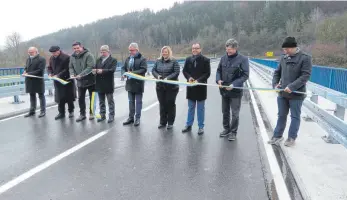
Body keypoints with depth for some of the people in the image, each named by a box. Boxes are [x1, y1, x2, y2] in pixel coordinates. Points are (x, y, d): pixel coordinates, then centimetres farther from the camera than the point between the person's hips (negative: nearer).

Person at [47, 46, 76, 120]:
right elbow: (49, 67, 16)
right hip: (57, 81, 5)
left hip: (67, 80, -5)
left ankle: (71, 111, 21)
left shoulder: (66, 57, -14)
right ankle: (61, 113, 17)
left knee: (69, 97, 5)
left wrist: (58, 75, -23)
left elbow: (67, 69, -19)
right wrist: (50, 73, -4)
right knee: (59, 97, 7)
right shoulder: (52, 58, 7)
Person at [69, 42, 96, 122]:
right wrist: (72, 74, -11)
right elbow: (71, 67, 11)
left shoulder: (88, 55, -15)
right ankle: (82, 114, 22)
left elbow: (90, 67, -23)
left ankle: (91, 113, 21)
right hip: (80, 81, 5)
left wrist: (81, 75, -28)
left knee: (92, 98, 7)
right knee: (80, 98, 10)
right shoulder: (72, 57, 6)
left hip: (90, 80, -5)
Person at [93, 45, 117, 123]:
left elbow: (112, 70, -17)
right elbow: (95, 68, 7)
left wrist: (102, 71, -27)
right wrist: (95, 71, -17)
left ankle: (111, 116, 11)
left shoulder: (113, 60, -3)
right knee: (101, 101, 13)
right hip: (99, 84, 5)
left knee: (110, 101, 4)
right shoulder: (98, 60, 14)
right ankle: (102, 116, 23)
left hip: (108, 84, -5)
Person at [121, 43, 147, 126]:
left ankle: (137, 118, 12)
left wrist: (133, 73, -25)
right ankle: (131, 117, 24)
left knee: (138, 102, 3)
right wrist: (124, 73, -8)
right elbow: (123, 68, 14)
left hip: (138, 84, -6)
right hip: (130, 83, 6)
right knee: (131, 101, 14)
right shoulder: (128, 59, 13)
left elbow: (143, 69, -18)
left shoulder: (142, 59, -7)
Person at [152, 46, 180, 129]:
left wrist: (167, 78, -21)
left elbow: (176, 72, -11)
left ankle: (170, 123, 16)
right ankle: (162, 122, 21)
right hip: (160, 86, 4)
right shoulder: (158, 61, 8)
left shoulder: (174, 61, -4)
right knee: (162, 104, 9)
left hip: (171, 87, -4)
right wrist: (157, 76, -13)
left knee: (170, 104, 5)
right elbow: (153, 70, 8)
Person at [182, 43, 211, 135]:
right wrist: (189, 77, -12)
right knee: (190, 107, 14)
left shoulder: (205, 60, -6)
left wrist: (198, 80, -20)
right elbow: (184, 71, 8)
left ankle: (201, 127, 17)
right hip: (191, 86, 3)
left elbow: (207, 73, -9)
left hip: (201, 87, -3)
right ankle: (188, 125, 25)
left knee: (200, 108, 6)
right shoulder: (188, 59, 6)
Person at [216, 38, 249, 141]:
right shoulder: (223, 58, 2)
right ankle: (226, 129, 35)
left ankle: (233, 132, 21)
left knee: (235, 114, 5)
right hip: (224, 90, 5)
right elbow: (219, 71, 12)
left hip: (236, 91, -5)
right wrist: (218, 80, -8)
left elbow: (245, 75, -13)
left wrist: (234, 84, -22)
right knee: (225, 112, 17)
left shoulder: (243, 59, -11)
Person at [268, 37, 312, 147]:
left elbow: (305, 76, -16)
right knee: (281, 115, 14)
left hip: (296, 94, -5)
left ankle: (292, 138, 19)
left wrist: (292, 87, -24)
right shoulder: (284, 58, 7)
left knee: (295, 116, 7)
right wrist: (275, 83, -2)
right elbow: (277, 72, 15)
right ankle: (277, 135, 24)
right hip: (282, 93, 5)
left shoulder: (305, 58, -9)